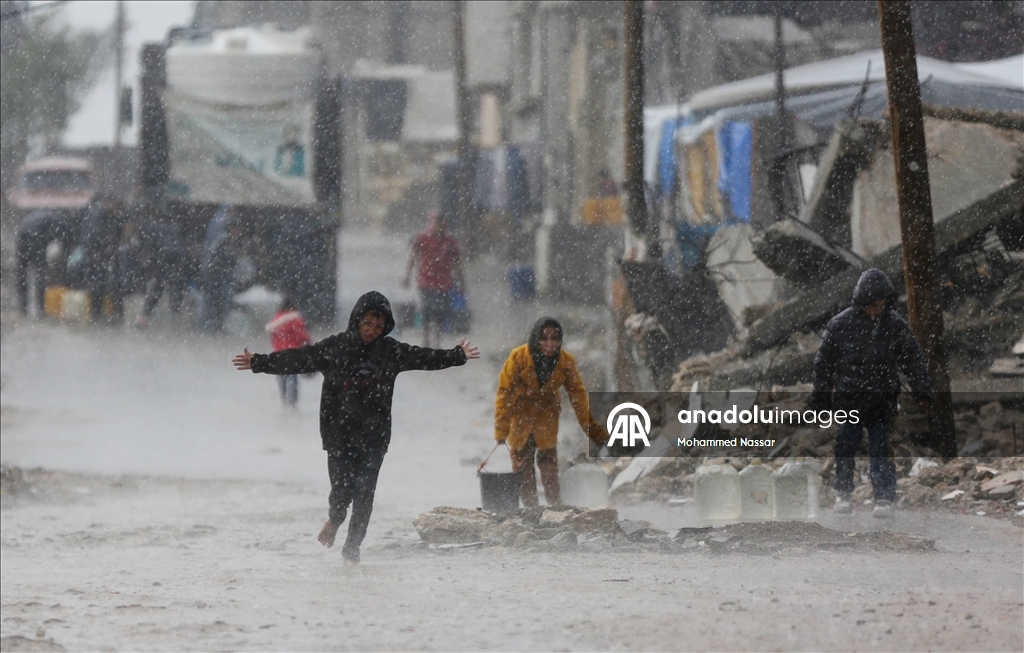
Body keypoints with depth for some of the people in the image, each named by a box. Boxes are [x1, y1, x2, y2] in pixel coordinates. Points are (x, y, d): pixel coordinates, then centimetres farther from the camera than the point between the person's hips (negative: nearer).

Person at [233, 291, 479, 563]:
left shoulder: (390, 351, 5)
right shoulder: (333, 347, -1)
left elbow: (424, 358, 8)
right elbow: (297, 359, 1)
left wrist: (457, 356, 1)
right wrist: (258, 363, -2)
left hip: (374, 435, 1)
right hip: (339, 432, -1)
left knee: (364, 491, -3)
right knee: (341, 487, -7)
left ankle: (353, 545, 13)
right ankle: (335, 519, 28)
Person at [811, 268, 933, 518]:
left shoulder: (896, 325, -2)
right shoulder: (840, 325, -6)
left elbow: (913, 359, 7)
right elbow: (824, 363, 2)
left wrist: (922, 391, 2)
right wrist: (821, 398, 4)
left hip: (882, 400, 0)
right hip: (848, 399, 0)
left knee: (881, 449, -3)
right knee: (846, 445, 7)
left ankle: (884, 498, 1)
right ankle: (843, 492, 23)